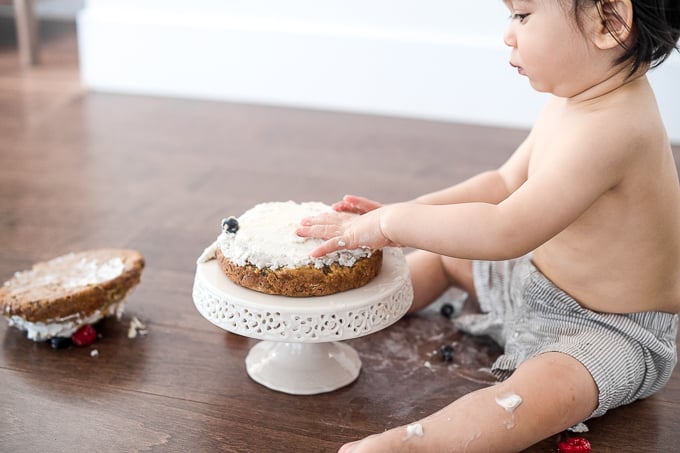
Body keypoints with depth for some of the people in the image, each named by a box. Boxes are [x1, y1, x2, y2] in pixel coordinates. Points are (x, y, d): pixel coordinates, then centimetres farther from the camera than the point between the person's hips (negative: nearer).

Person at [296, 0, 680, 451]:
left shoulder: (609, 126, -33)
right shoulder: (572, 98, -2)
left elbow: (506, 232, -37)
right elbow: (506, 183, 6)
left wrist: (391, 224, -28)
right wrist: (407, 214, -5)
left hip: (613, 332, -10)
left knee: (545, 387, -39)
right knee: (445, 250, 18)